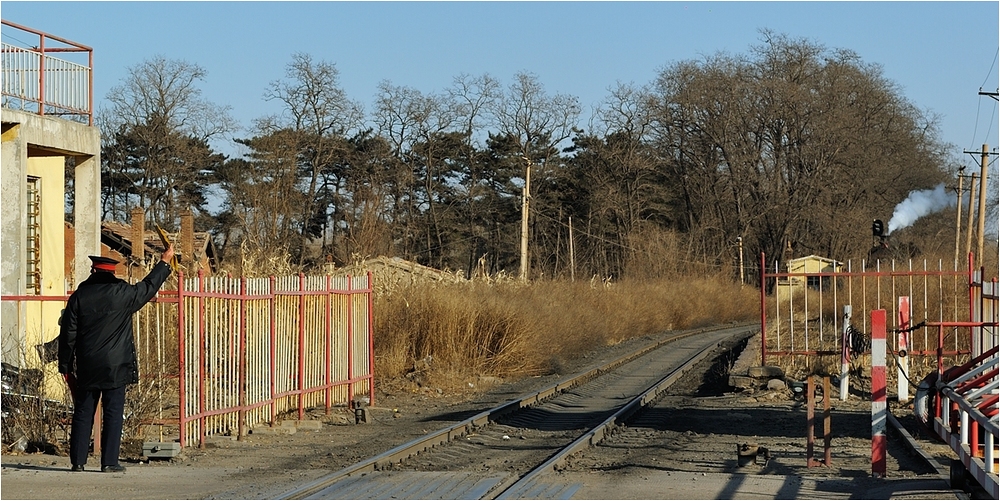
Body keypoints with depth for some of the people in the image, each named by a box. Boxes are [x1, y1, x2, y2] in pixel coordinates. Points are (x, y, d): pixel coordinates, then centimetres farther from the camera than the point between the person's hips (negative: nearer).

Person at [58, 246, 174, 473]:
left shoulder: (79, 297, 1)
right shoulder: (122, 294, -5)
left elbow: (68, 334, 2)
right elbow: (149, 287, 11)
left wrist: (65, 366, 10)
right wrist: (165, 262, 25)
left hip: (86, 368, 2)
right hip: (115, 368, -2)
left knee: (83, 413, 9)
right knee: (113, 413, 0)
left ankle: (78, 461, 10)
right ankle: (109, 462, -3)